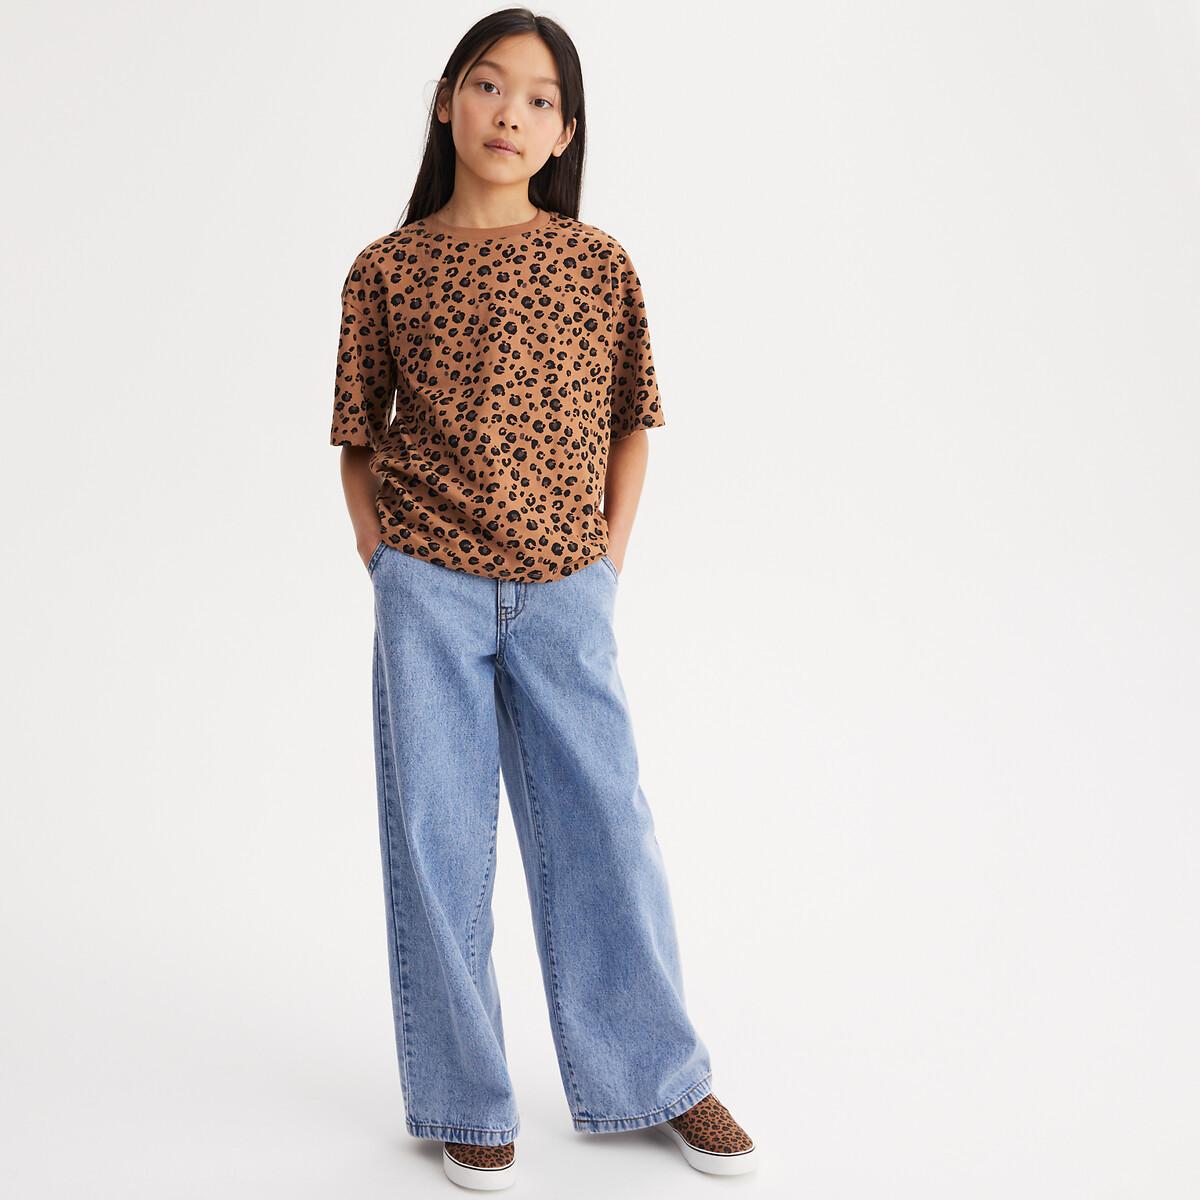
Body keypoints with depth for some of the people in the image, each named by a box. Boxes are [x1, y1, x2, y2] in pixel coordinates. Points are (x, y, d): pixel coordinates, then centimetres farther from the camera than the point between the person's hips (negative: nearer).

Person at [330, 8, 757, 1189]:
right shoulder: (386, 269, 2)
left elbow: (629, 421, 12)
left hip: (563, 593, 1)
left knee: (604, 829, 5)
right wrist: (382, 559, 1)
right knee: (437, 841, 4)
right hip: (428, 593, 0)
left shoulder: (598, 264, 3)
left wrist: (612, 550, 4)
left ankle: (657, 1078, 24)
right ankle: (465, 1102, 20)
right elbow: (358, 436, 10)